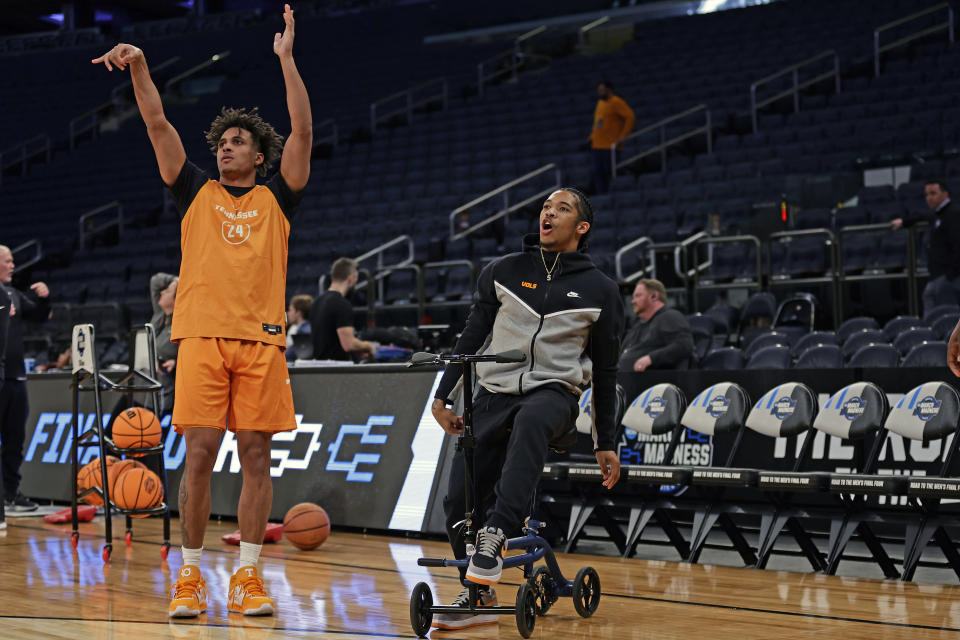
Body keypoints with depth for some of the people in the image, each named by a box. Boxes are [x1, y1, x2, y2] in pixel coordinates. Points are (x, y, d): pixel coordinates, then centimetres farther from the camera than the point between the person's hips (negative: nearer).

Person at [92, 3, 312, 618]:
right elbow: (158, 124, 8)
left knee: (256, 456, 0)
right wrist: (139, 66, -5)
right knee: (199, 454, -4)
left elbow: (302, 131, 4)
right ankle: (190, 576, 3)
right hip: (202, 335, 0)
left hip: (262, 338, 0)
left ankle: (247, 575, 7)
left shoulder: (275, 198, 14)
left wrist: (286, 58, 0)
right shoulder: (197, 192, 16)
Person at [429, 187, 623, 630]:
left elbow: (605, 370, 11)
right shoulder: (503, 272, 9)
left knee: (531, 421, -41)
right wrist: (443, 397, 6)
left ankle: (495, 533, -45)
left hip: (554, 393, -3)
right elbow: (471, 338, 14)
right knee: (458, 501, -8)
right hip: (493, 394, 3)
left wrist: (606, 444, 10)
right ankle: (479, 597, 11)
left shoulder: (599, 291, 6)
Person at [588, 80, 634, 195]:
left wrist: (622, 136, -18)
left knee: (609, 172, -7)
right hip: (597, 146, 8)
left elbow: (630, 117, -17)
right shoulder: (600, 102, 17)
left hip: (610, 146, -8)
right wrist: (592, 137, 16)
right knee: (598, 173, 3)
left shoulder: (616, 102, -9)